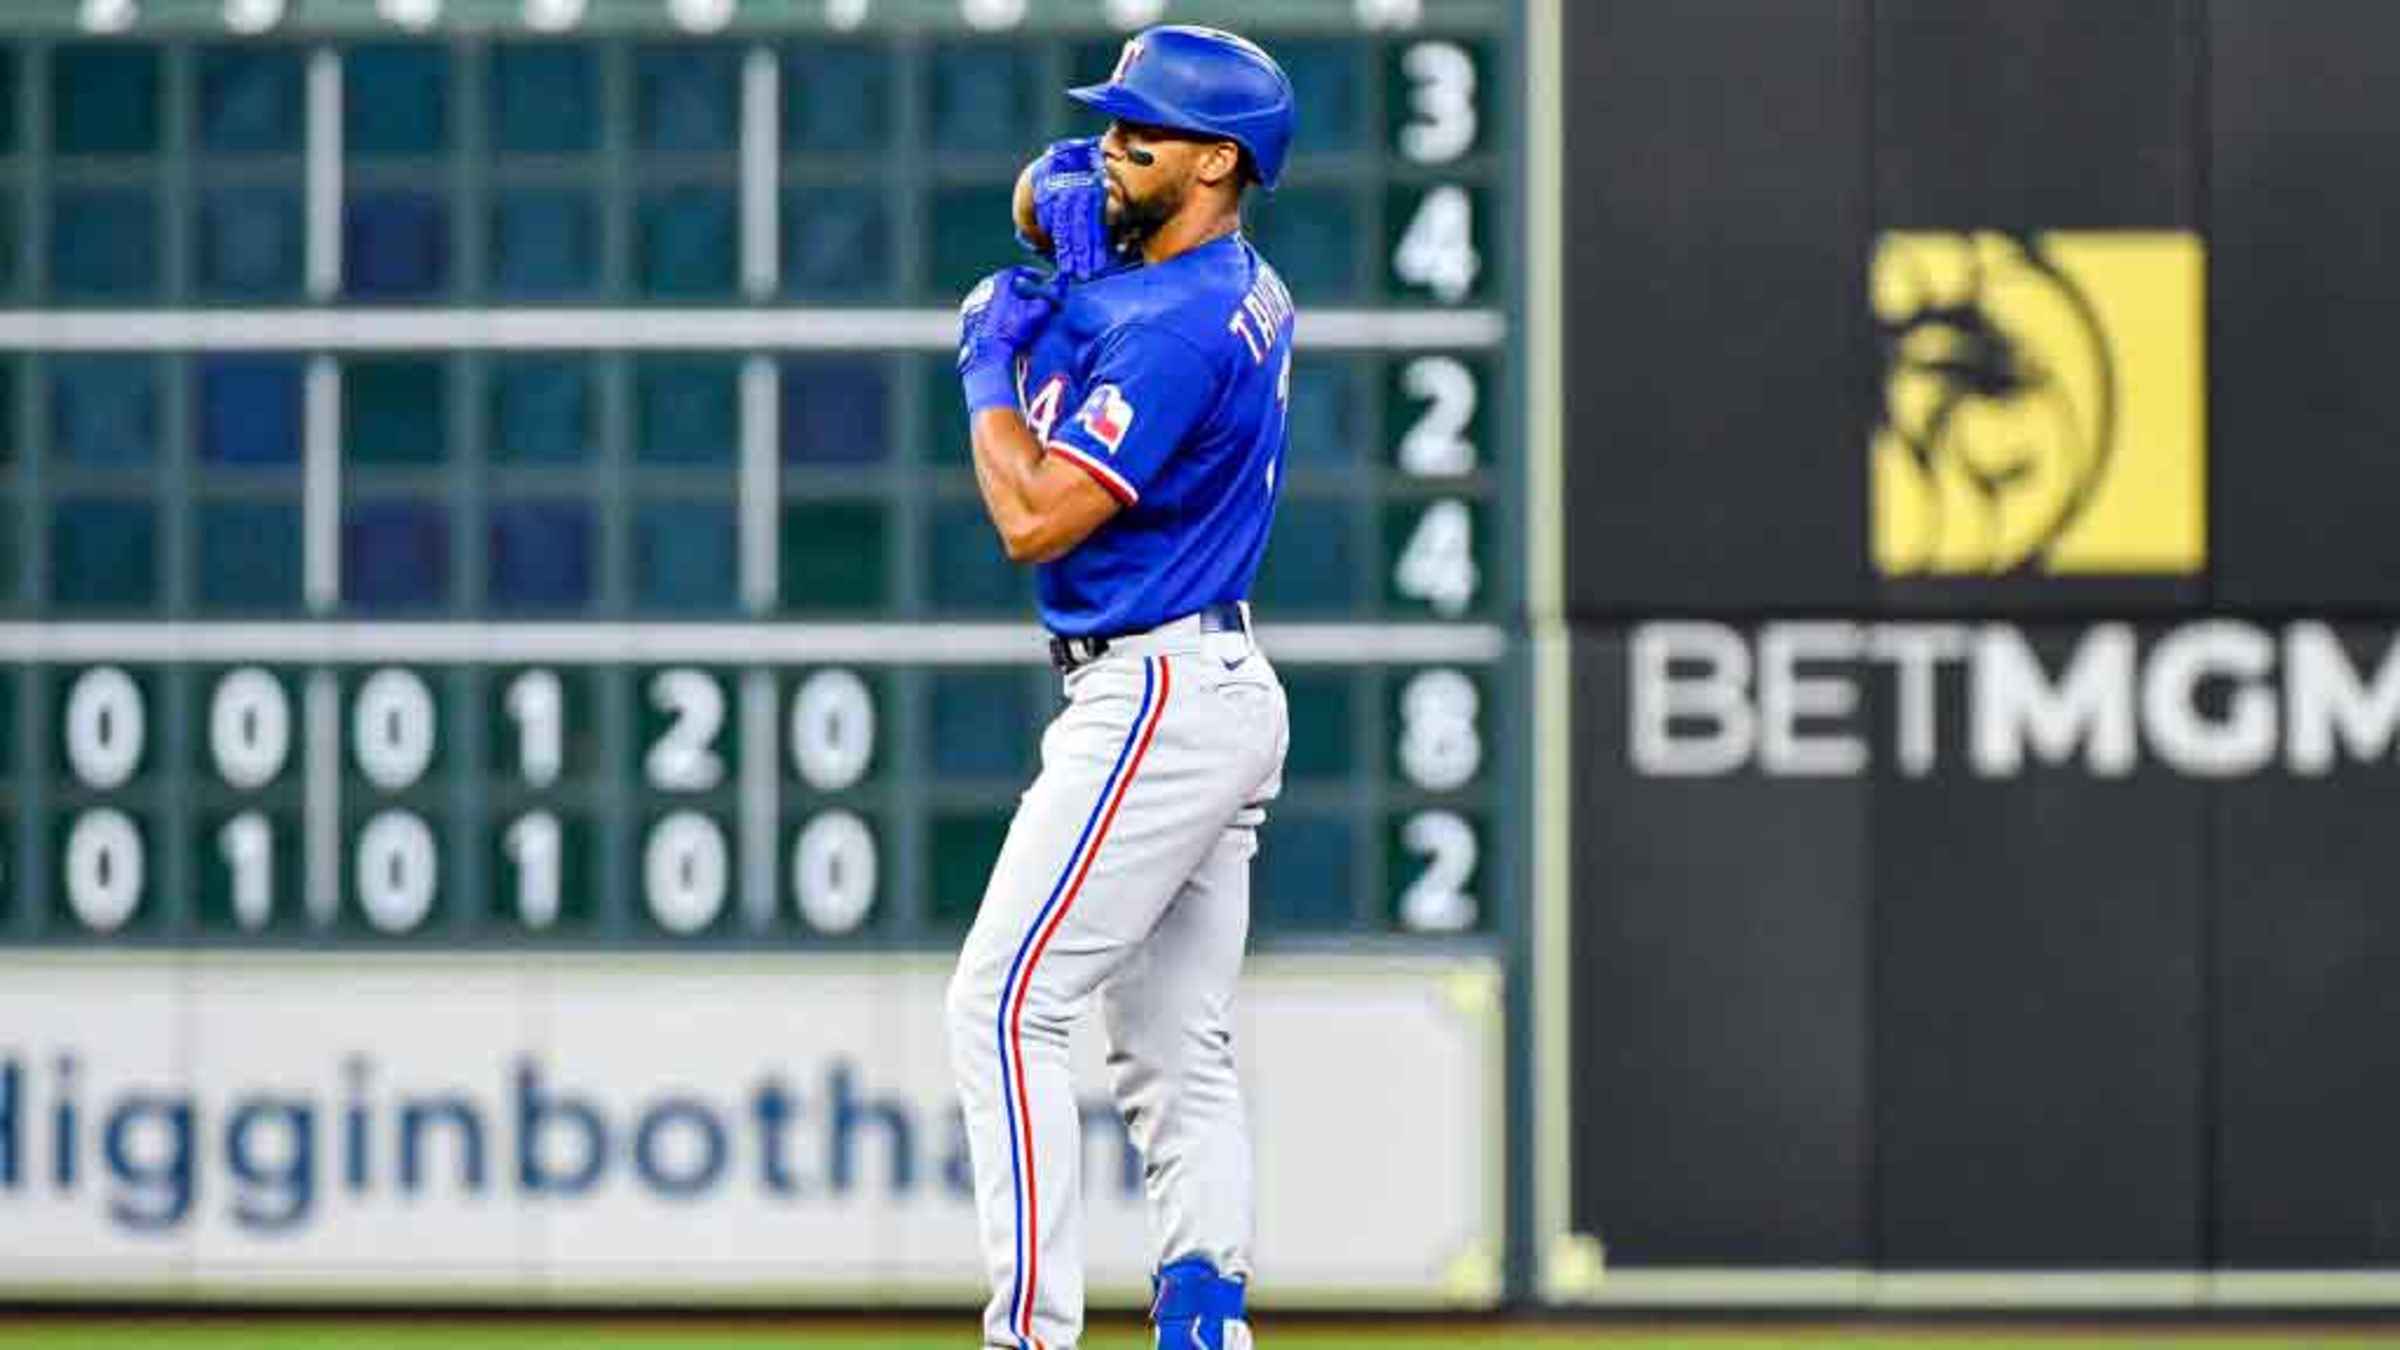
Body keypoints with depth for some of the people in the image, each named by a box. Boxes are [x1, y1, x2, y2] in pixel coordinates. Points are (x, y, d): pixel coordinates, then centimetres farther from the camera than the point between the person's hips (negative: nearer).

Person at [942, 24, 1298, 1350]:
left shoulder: (1177, 328, -19)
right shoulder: (1245, 288, 11)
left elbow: (1035, 519, -21)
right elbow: (1054, 201, 27)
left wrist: (991, 362, -6)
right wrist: (1059, 211, 4)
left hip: (1156, 700, -11)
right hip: (1219, 694, 11)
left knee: (1005, 1005, -13)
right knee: (1178, 1053, 9)